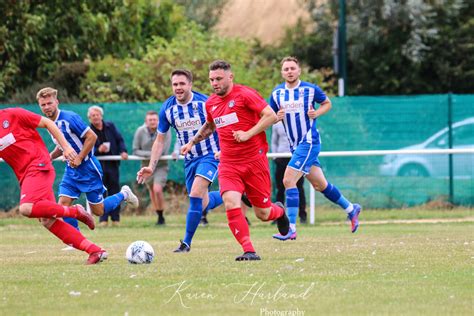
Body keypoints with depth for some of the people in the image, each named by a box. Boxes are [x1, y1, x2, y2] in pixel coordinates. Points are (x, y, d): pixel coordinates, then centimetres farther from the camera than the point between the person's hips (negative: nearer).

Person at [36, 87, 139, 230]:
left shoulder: (69, 118, -18)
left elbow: (92, 137, -19)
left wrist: (79, 158, -20)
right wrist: (51, 156, 2)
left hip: (88, 168, -7)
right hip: (71, 170, 7)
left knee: (98, 211, 1)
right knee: (63, 205, -10)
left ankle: (124, 195, 28)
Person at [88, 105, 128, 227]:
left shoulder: (110, 126, 8)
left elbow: (120, 140, 9)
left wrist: (123, 151, -9)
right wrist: (98, 150, -24)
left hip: (113, 163, 2)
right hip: (98, 165, -2)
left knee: (114, 191, 3)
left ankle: (115, 218, 8)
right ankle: (103, 219, 0)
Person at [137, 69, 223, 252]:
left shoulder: (205, 103, -16)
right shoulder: (167, 109, -5)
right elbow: (160, 140, 4)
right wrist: (151, 166, -3)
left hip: (210, 155, -5)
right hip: (189, 160, 5)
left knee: (195, 195, -21)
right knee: (203, 204, 9)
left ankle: (187, 242, -11)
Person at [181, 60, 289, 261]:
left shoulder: (244, 94, -8)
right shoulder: (211, 103, 11)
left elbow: (271, 116, -13)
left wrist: (248, 134, -18)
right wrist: (193, 142, 25)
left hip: (254, 160, -4)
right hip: (228, 164, 4)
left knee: (263, 213, 3)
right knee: (231, 203, -21)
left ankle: (279, 211, 41)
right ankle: (249, 251, -17)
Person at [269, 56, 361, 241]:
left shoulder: (310, 89, -7)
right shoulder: (276, 93, 4)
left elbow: (327, 103, 9)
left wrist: (316, 113, -10)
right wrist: (277, 117, -10)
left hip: (309, 142, -6)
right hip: (295, 145, 6)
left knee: (288, 180, -18)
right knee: (319, 185, 14)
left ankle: (291, 228, -16)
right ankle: (351, 209, 34)